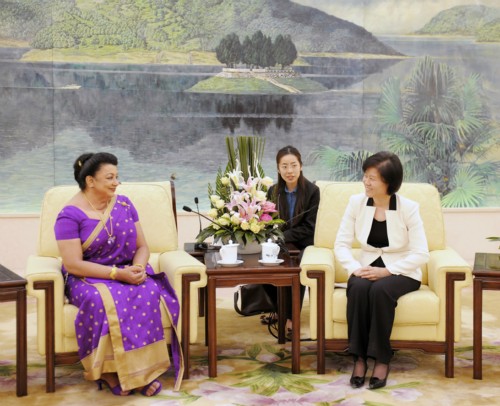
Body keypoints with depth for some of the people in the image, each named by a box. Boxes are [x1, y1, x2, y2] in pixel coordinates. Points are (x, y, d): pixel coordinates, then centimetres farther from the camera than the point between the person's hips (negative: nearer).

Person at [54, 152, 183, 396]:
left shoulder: (124, 204, 7)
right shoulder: (70, 215, -10)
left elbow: (142, 246, 9)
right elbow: (73, 265, -17)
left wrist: (137, 268, -15)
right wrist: (117, 274, -24)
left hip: (128, 273, 4)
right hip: (88, 279, -4)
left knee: (148, 293, -30)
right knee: (104, 301, -38)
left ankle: (142, 369, -25)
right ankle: (107, 370, -22)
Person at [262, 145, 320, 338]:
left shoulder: (312, 191, -7)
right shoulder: (273, 191, 6)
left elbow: (308, 227, -10)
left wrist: (283, 236, -21)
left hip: (302, 245, -3)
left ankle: (290, 318, -14)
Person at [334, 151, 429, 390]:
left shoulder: (408, 208, -12)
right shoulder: (356, 202, -3)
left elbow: (421, 254, -14)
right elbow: (341, 244, -3)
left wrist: (386, 271, -23)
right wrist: (355, 269, -20)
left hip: (402, 272, -2)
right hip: (368, 269, 3)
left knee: (380, 290, -35)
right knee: (358, 288, -32)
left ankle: (382, 359, -22)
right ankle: (359, 357, -23)